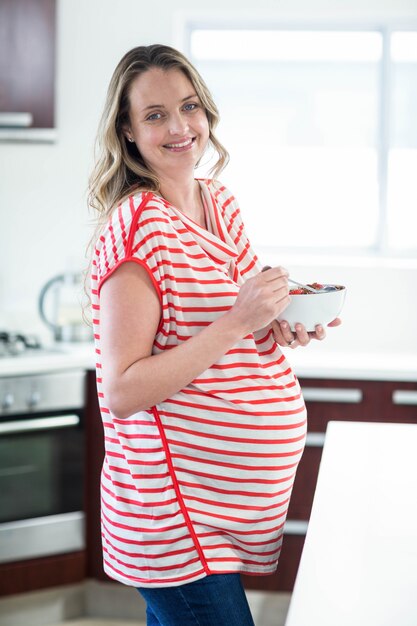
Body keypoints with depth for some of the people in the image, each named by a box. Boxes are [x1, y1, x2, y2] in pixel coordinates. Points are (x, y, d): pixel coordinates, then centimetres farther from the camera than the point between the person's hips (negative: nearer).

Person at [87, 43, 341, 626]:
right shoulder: (136, 228, -17)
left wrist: (282, 330, 1)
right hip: (174, 507, -8)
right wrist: (238, 321, -25)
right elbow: (122, 391, -20)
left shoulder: (222, 205, 7)